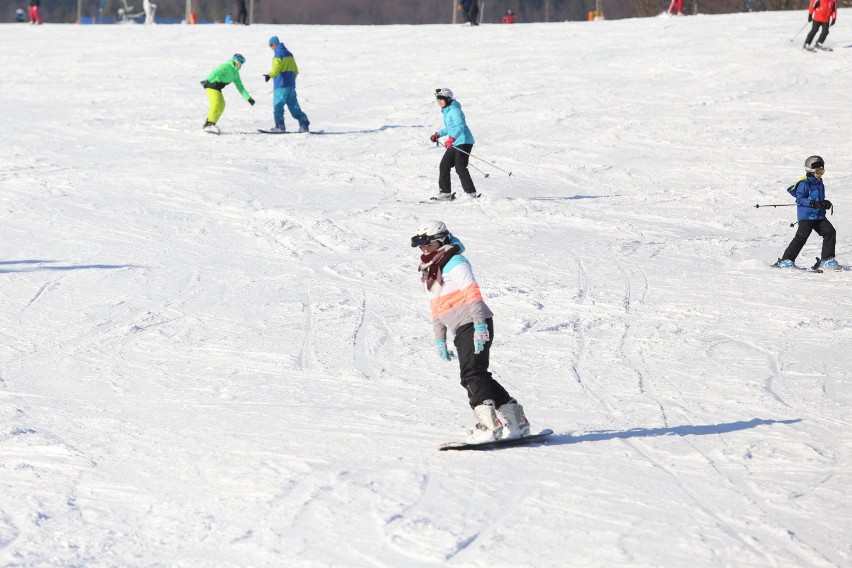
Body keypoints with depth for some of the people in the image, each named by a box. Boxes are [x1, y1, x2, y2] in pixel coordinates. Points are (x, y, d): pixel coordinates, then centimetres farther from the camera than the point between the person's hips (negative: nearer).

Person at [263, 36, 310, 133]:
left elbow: (276, 69, -24)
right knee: (294, 105, 10)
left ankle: (280, 126, -10)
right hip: (291, 85, 8)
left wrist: (269, 75, -38)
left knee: (278, 105, -4)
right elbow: (295, 70, 21)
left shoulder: (278, 55, -8)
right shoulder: (289, 54, 16)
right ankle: (304, 124, 4)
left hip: (281, 85, -8)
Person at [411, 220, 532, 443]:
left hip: (475, 325, -9)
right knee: (480, 377, 8)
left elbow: (473, 294, -15)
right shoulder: (429, 273, 20)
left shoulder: (455, 263, -7)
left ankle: (489, 423, -27)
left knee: (472, 375, -20)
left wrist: (479, 325, -23)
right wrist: (439, 339, 22)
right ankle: (516, 421, 15)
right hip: (461, 332, 9)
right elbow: (436, 308, 26)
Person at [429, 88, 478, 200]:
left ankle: (471, 193, -14)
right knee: (444, 166, 9)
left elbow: (460, 126, -28)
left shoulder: (454, 110, -15)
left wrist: (452, 138, -38)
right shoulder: (446, 111, 16)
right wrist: (438, 134, 26)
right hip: (455, 144, 11)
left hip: (464, 142, -11)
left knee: (460, 168, -15)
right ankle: (445, 192, 15)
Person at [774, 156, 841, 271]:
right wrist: (812, 203, -27)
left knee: (830, 232, -5)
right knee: (802, 236, -14)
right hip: (806, 216, -7)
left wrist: (826, 203, 4)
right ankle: (786, 260, -5)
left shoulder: (820, 184, 16)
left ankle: (827, 260, 1)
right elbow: (799, 199, -15)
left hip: (819, 216, 8)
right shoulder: (804, 184, -10)